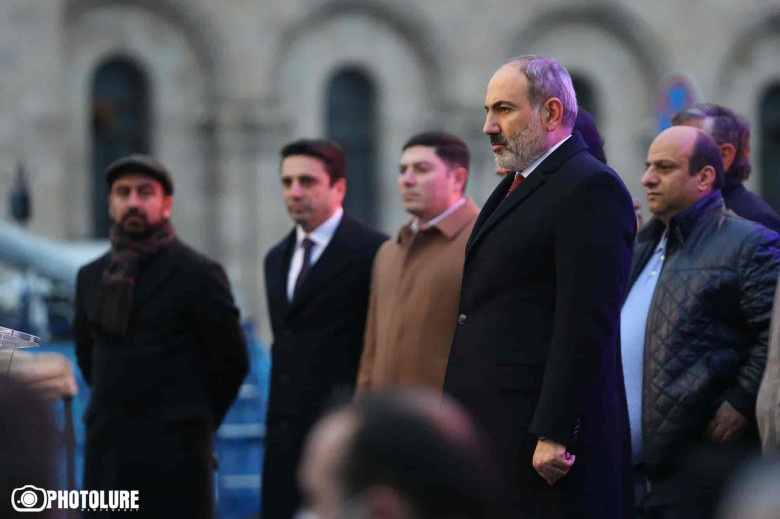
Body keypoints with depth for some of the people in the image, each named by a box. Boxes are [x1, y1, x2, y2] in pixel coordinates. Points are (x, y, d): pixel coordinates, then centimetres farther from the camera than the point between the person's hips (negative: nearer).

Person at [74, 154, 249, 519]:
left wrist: (194, 423, 7)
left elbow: (232, 361, 0)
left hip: (173, 451, -5)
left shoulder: (198, 274, -3)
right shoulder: (91, 277, 13)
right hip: (105, 449, 5)